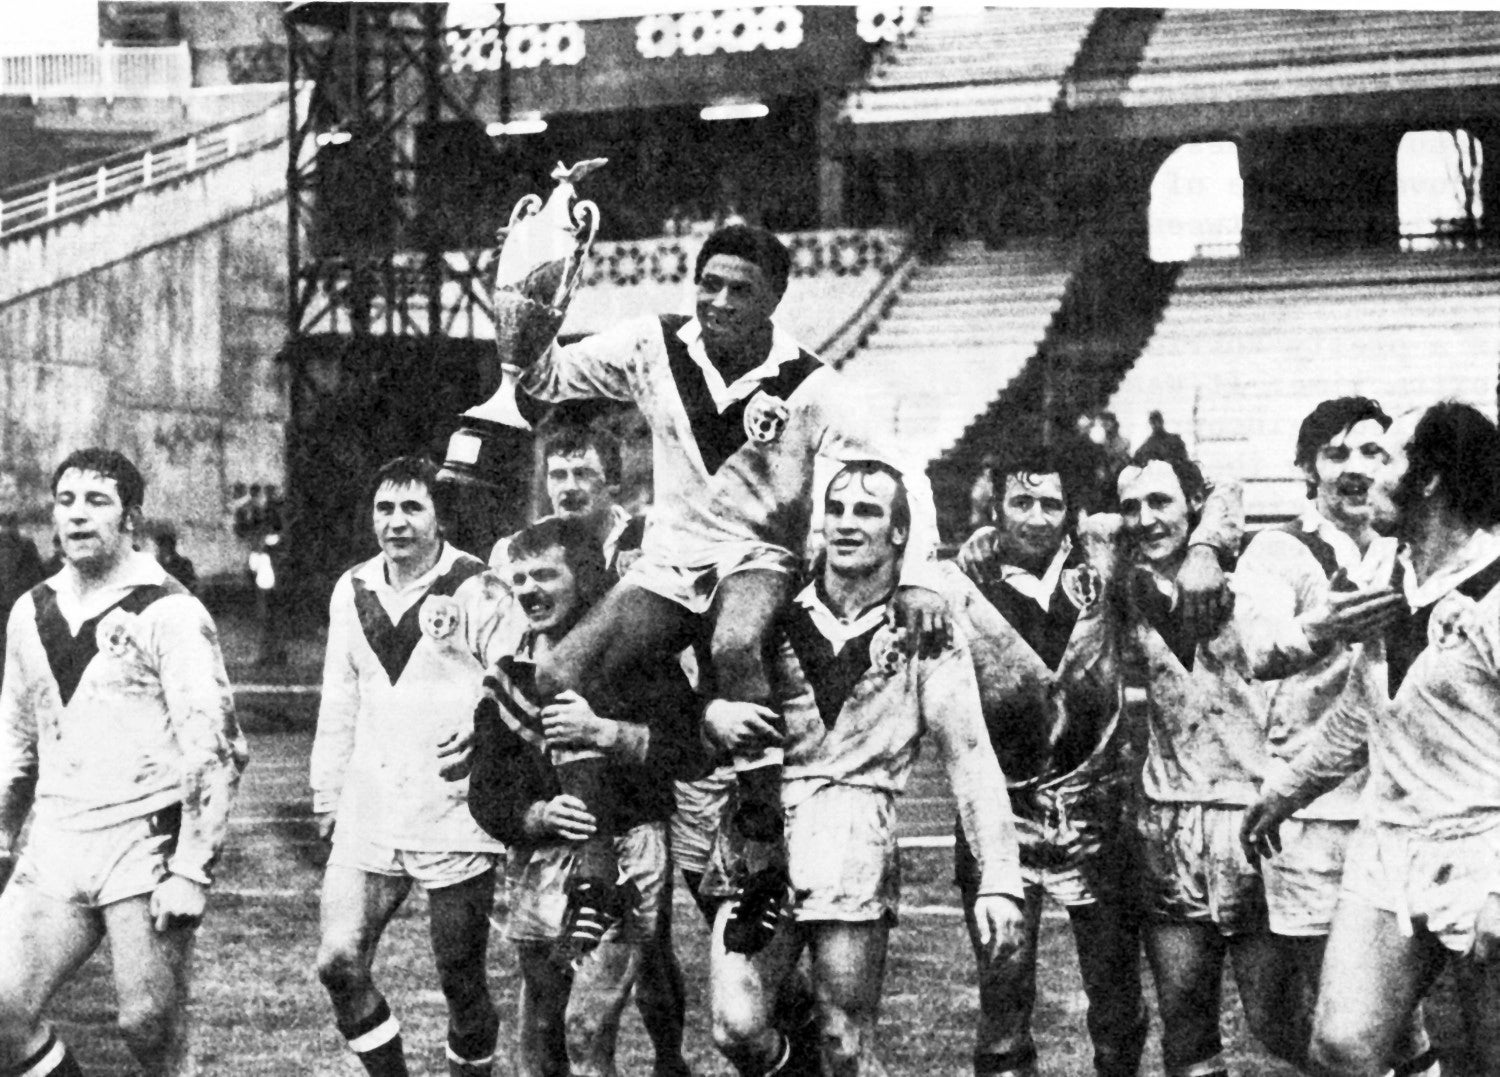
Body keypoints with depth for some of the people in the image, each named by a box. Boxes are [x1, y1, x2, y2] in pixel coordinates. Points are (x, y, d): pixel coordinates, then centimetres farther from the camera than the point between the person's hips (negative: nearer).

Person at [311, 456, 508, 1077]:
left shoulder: (476, 590, -7)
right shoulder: (352, 591, 11)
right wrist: (326, 796, 19)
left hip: (454, 821, -5)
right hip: (367, 820, 5)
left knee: (461, 983, 3)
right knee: (338, 964, -5)